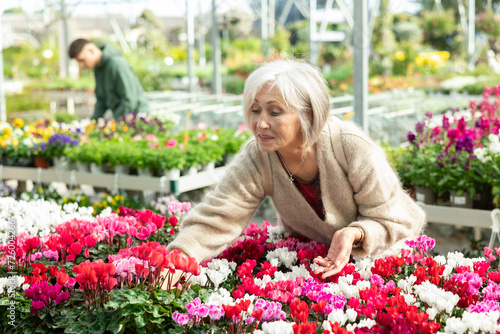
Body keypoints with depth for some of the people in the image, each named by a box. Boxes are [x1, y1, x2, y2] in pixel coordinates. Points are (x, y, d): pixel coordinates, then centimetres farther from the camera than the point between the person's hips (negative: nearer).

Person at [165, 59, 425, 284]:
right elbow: (214, 219, -28)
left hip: (381, 253, -3)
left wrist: (354, 234, -42)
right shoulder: (256, 159, -22)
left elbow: (391, 221, -21)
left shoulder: (352, 149, -30)